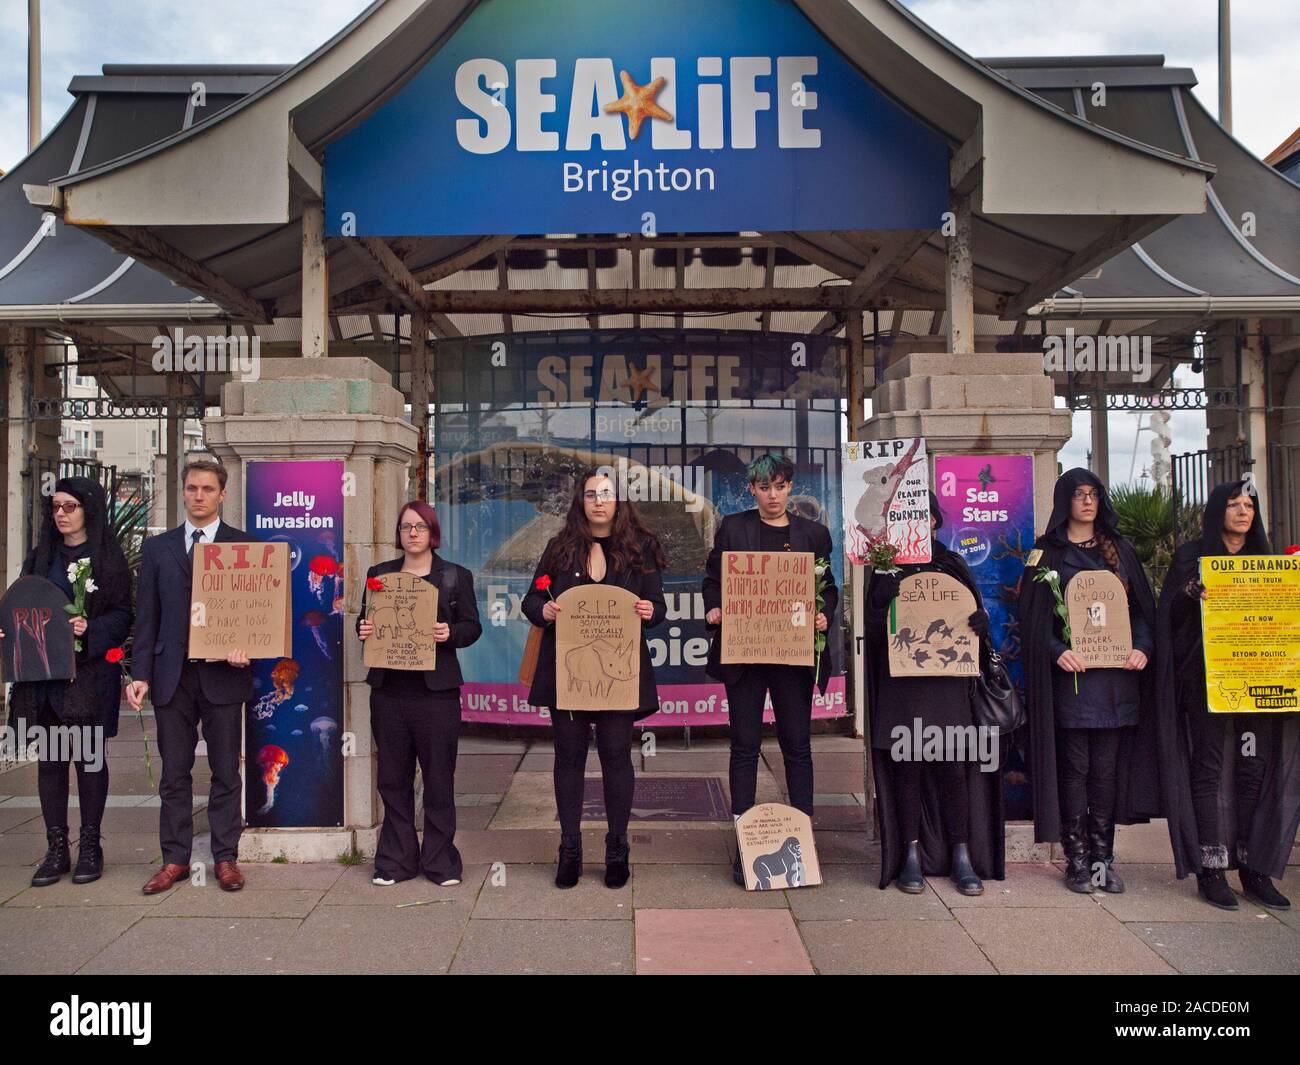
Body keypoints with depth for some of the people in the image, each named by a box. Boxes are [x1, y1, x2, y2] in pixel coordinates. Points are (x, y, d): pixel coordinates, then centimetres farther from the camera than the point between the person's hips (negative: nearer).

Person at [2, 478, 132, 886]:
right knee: (50, 759, 6)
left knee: (89, 757, 3)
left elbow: (122, 615, -5)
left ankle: (90, 847, 14)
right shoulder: (41, 557, 12)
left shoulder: (109, 558, -2)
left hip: (91, 673, -4)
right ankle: (57, 849, 14)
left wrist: (91, 629, -22)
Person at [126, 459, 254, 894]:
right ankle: (175, 858, 20)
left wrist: (245, 645, -17)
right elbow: (147, 616, 7)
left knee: (225, 772, 6)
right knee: (174, 773, 9)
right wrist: (141, 674, 0)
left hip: (223, 674, -2)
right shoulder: (157, 548, 10)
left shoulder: (245, 545, 3)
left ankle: (226, 858, 16)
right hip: (172, 676, 2)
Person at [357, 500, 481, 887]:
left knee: (439, 777, 2)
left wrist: (450, 633, -17)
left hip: (436, 689, -2)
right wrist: (364, 629, -8)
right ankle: (396, 859, 20)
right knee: (393, 778, 8)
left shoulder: (457, 576, 5)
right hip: (389, 688, 3)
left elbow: (472, 626, 2)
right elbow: (364, 620, 15)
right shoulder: (379, 574, 12)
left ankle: (440, 860, 14)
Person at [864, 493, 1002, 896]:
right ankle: (911, 855, 9)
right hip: (901, 683, -1)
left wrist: (976, 620, -12)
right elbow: (872, 622, 4)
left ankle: (961, 857, 8)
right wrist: (891, 618, -18)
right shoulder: (885, 568, 9)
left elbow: (978, 613, 11)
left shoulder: (953, 565, 14)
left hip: (947, 681, 1)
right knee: (907, 768, 0)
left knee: (954, 767, -1)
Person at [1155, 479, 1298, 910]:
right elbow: (1170, 616, -4)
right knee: (1209, 769, -3)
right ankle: (1210, 870, 2)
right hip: (1207, 681, -4)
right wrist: (1190, 594, -24)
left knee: (1255, 770, 3)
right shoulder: (1192, 556, 3)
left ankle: (1254, 868, 12)